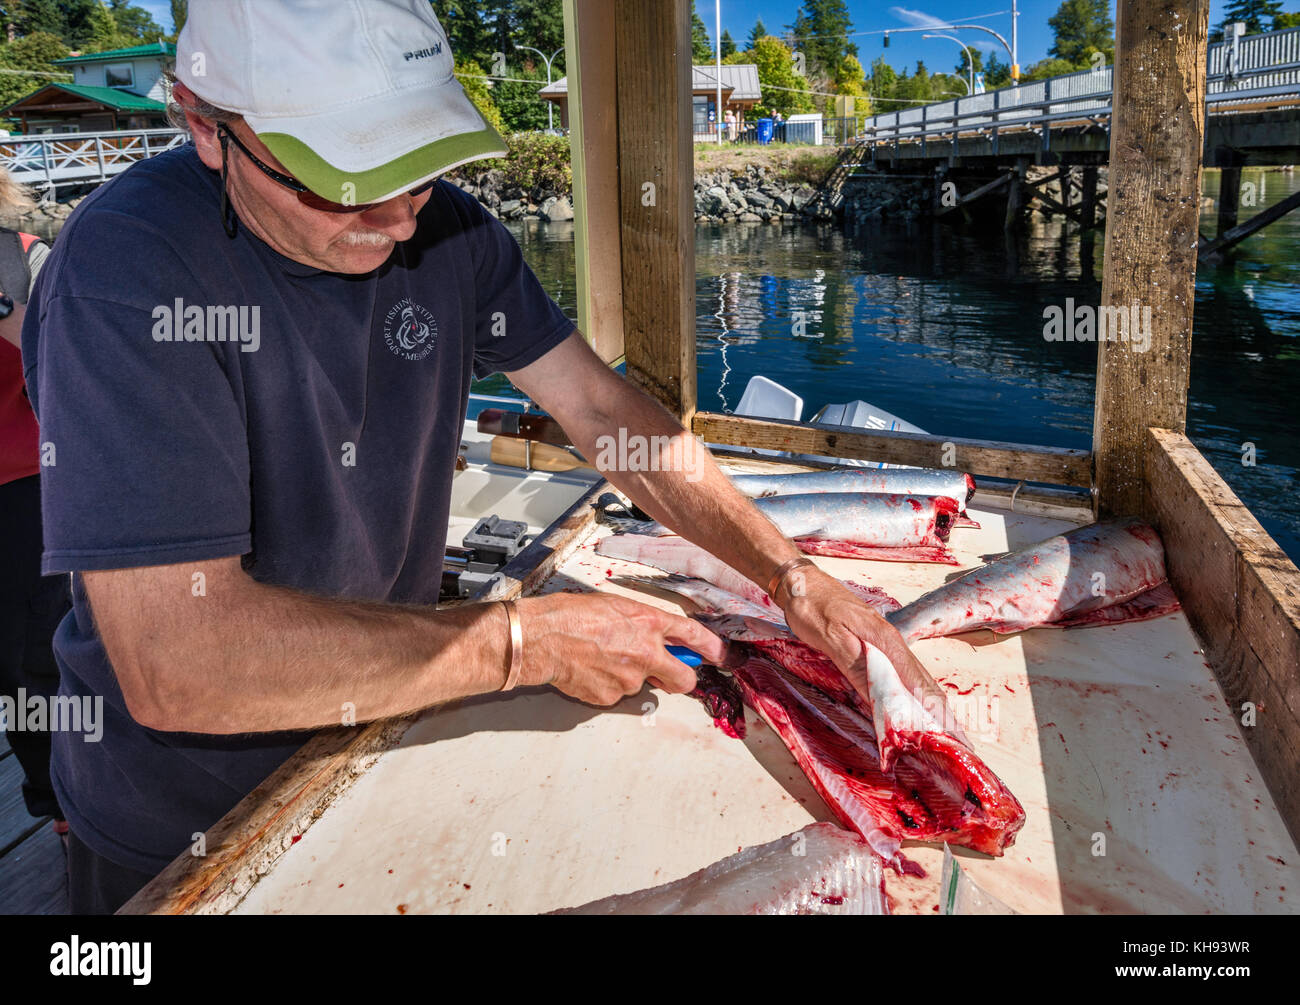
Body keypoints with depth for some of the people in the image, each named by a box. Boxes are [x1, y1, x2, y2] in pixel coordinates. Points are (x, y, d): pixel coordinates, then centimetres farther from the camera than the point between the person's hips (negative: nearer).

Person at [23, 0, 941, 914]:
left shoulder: (445, 230, -10)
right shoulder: (131, 267, -30)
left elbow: (603, 409, -7)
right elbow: (176, 662, -35)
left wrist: (795, 580, -16)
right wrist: (529, 642, -32)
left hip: (393, 722, 5)